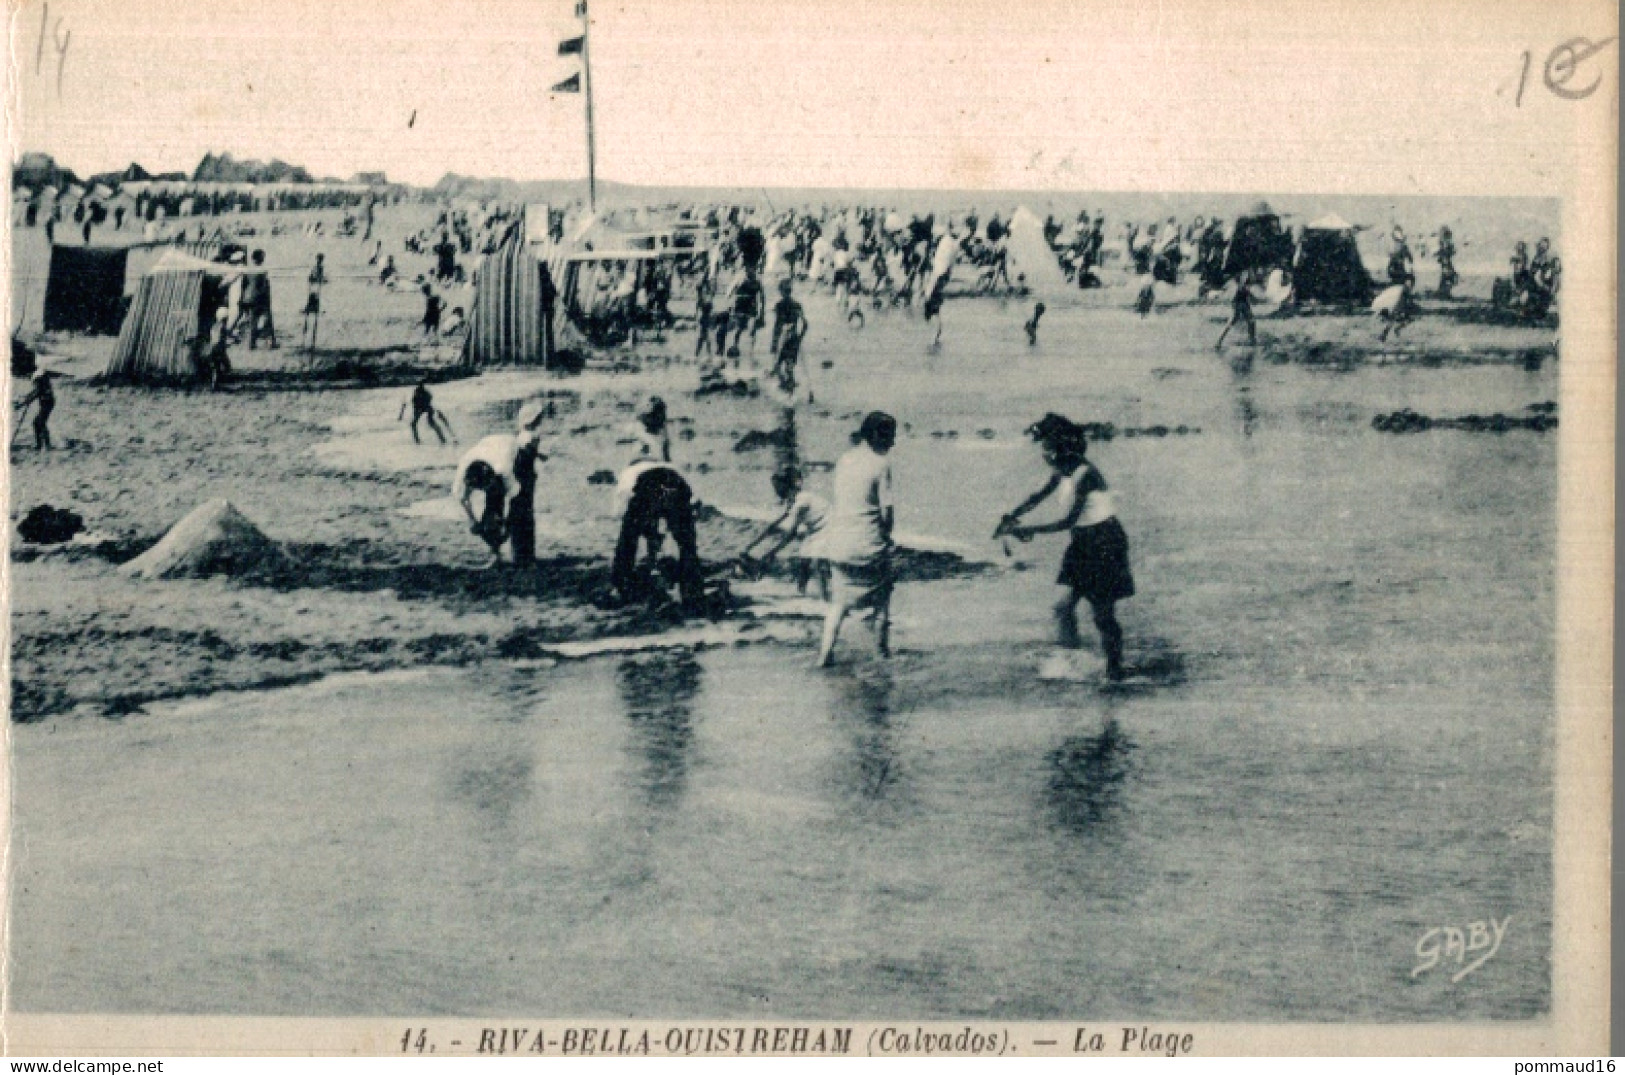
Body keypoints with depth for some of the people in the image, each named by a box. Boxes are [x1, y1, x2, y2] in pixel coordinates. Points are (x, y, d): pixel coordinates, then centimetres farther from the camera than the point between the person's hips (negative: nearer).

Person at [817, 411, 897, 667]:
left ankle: (825, 651, 3)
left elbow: (835, 502, 11)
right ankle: (882, 645, 24)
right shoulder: (880, 464, -11)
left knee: (839, 600, 14)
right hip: (868, 545, -5)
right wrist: (886, 533, 6)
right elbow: (887, 509, -13)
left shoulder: (844, 461, 7)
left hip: (837, 541, 5)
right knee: (881, 595, 19)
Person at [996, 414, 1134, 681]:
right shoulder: (1062, 472, 3)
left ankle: (1114, 671, 8)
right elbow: (1039, 496, 13)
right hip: (1082, 543, 8)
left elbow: (1068, 520, -26)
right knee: (1064, 604, 3)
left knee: (1103, 614, -2)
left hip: (1104, 543, -8)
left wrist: (1029, 530, -25)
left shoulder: (1085, 475, -23)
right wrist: (1011, 517, -1)